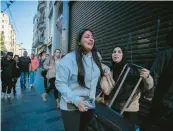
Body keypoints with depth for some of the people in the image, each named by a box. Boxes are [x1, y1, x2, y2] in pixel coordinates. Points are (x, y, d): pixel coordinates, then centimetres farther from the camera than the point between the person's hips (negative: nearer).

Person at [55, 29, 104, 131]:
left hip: (90, 106, 7)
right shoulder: (69, 58, -18)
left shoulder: (96, 57, 4)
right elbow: (60, 83, -19)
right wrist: (76, 100, -27)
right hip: (71, 107, -6)